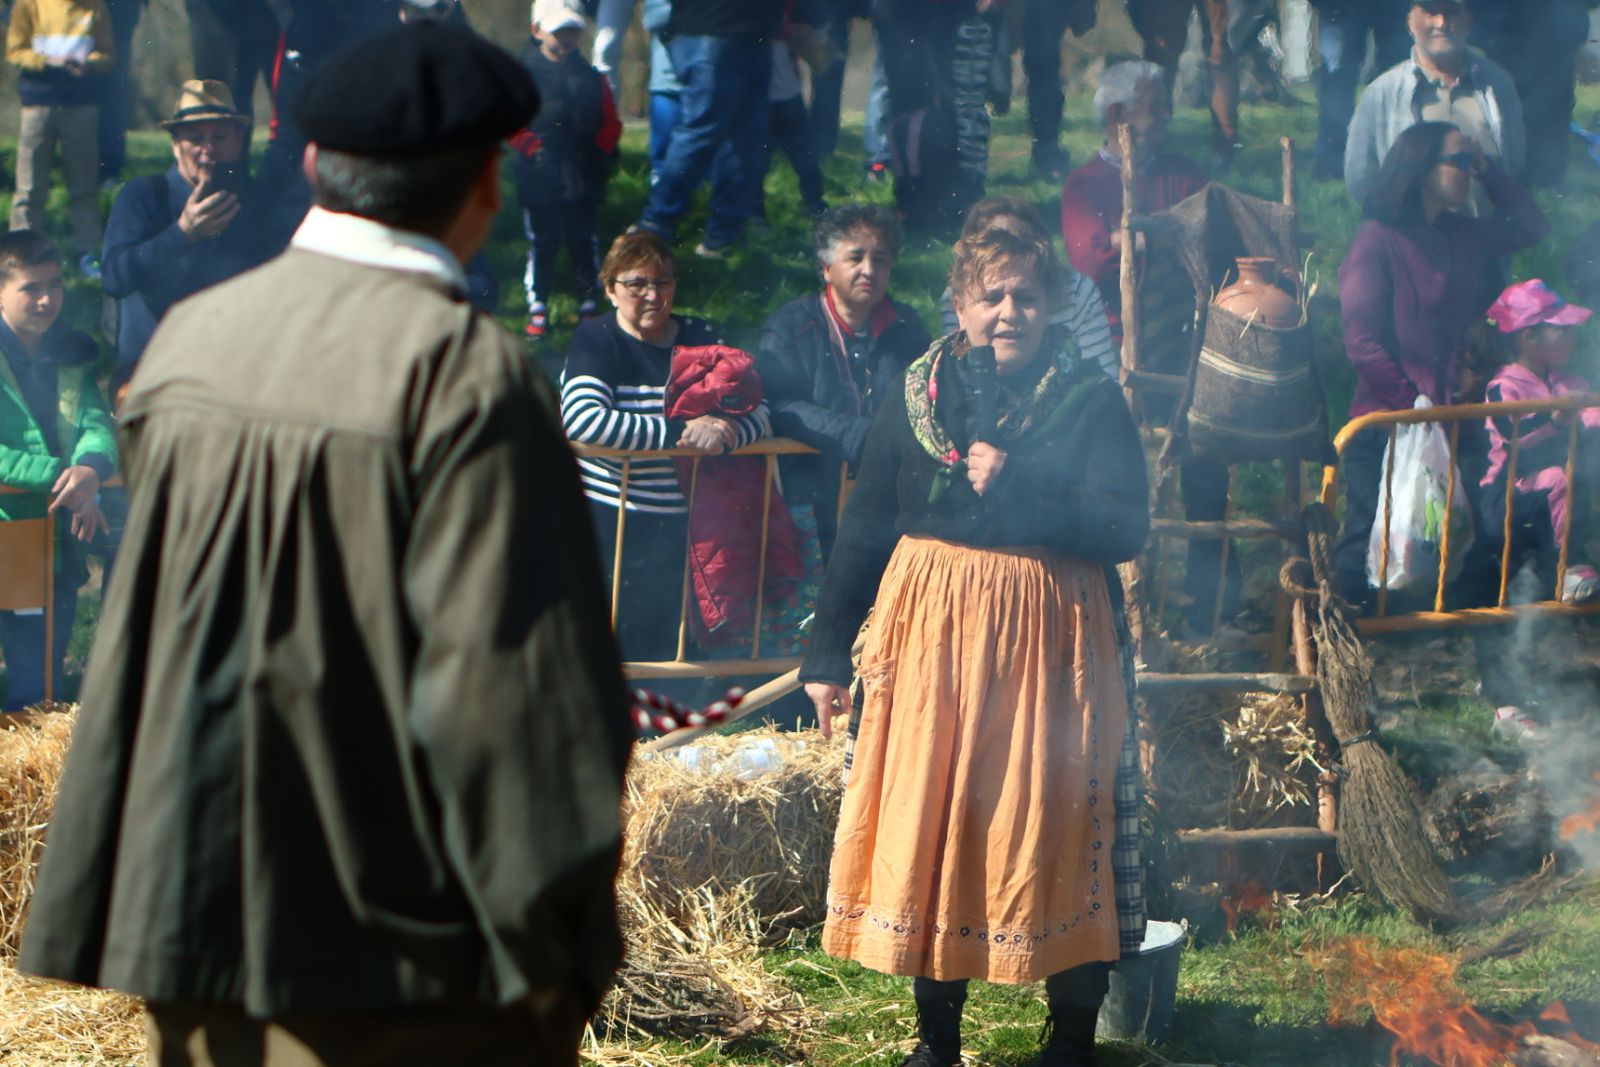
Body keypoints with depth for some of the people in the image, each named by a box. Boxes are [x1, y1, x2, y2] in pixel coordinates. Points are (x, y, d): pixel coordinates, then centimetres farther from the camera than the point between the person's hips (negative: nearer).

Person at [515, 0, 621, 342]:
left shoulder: (591, 77, 6)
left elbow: (610, 122, 8)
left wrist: (600, 153, -5)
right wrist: (531, 145, -16)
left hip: (584, 177, 2)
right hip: (539, 177, -2)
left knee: (583, 242, 9)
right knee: (541, 243, 5)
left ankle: (589, 306, 19)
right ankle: (537, 310, 14)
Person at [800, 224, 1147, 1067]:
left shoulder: (1091, 402, 0)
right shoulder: (913, 396, 7)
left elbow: (1127, 528, -10)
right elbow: (861, 532, 10)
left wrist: (1017, 485, -20)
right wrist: (828, 655, 7)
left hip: (1048, 646, -2)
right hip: (930, 636, 2)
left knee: (1054, 828, 1)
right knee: (927, 820, 4)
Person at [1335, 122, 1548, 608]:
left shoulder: (1463, 236, 11)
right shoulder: (1378, 240, -9)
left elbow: (1531, 227, 24)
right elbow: (1360, 340, -14)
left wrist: (1488, 169, 12)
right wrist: (1411, 403, -17)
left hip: (1449, 417, 6)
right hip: (1386, 421, -6)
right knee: (1369, 541, -3)